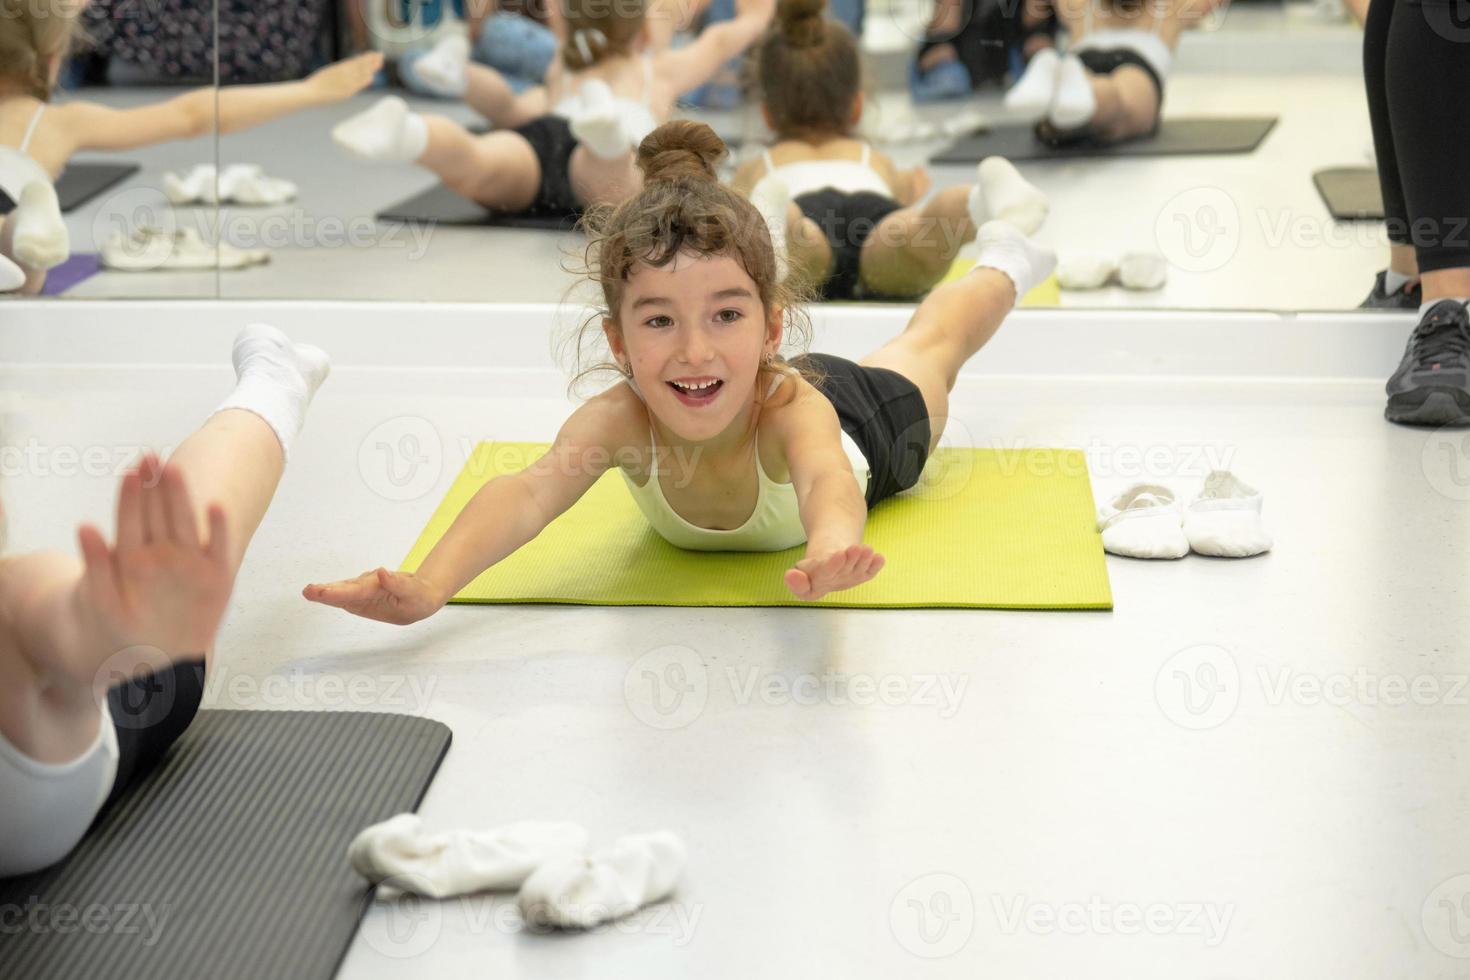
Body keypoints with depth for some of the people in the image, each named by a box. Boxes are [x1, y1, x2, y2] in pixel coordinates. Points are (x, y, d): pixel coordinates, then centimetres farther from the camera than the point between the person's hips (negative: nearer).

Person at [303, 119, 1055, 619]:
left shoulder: (788, 404, -51)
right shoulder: (621, 419, -46)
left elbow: (827, 479, -72)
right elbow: (532, 491, -61)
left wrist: (829, 547, -97)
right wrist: (430, 586, -80)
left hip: (860, 422, -1)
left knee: (928, 347, 30)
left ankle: (1000, 265, 61)